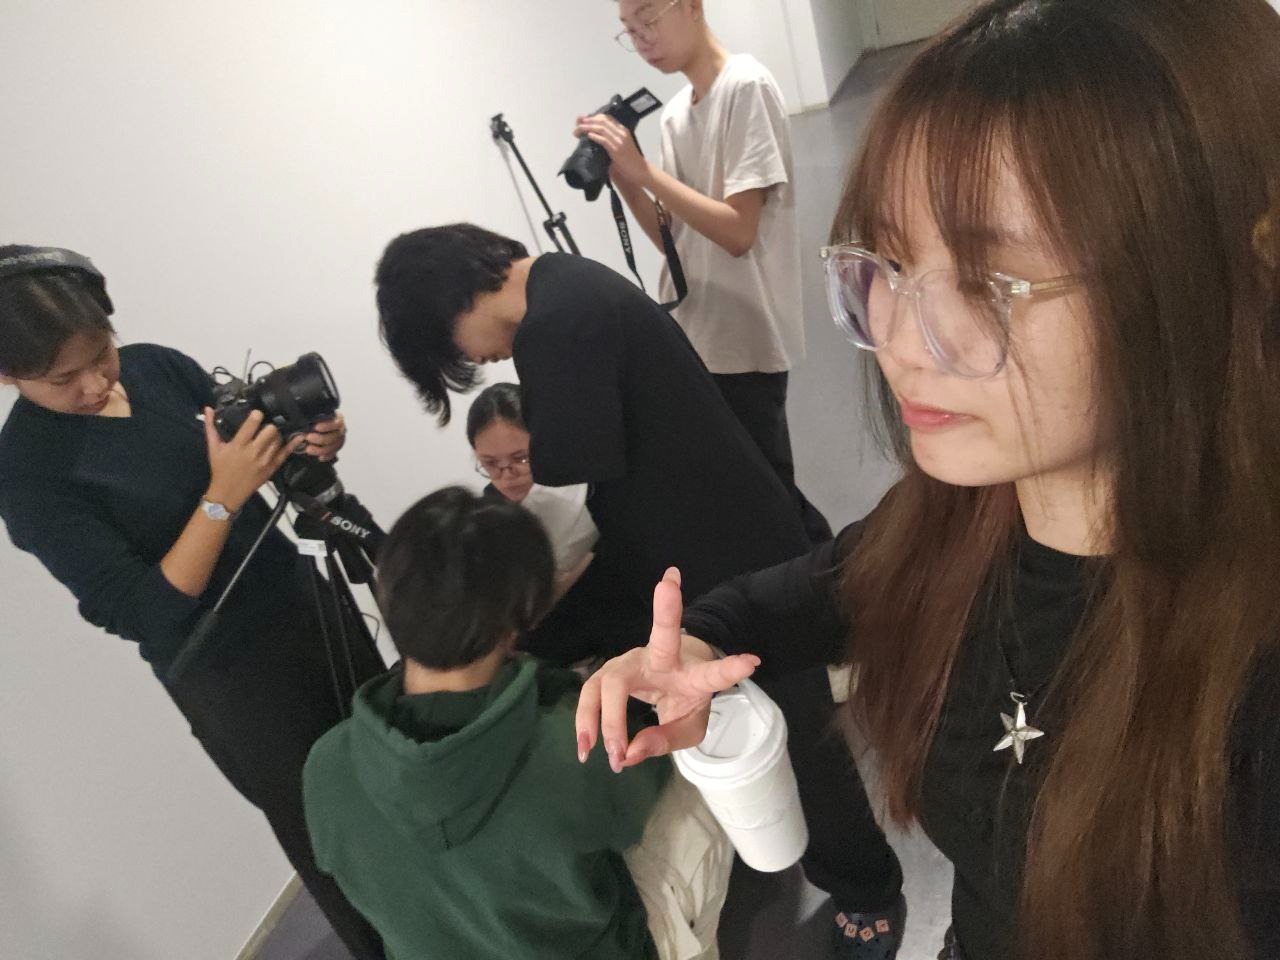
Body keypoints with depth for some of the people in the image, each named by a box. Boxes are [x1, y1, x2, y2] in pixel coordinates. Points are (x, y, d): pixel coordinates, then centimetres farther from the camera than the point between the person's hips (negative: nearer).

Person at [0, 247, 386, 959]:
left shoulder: (158, 366, -5)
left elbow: (258, 455, 7)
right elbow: (147, 612, -24)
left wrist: (313, 445, -15)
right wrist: (222, 498, -31)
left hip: (304, 599, 6)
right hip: (229, 673, -6)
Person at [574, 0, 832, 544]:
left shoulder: (746, 87, -12)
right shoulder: (674, 114, 11)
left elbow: (738, 231, -19)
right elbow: (678, 241, 11)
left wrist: (642, 168, -18)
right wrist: (620, 177, -2)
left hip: (746, 337, -8)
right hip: (699, 336, 8)